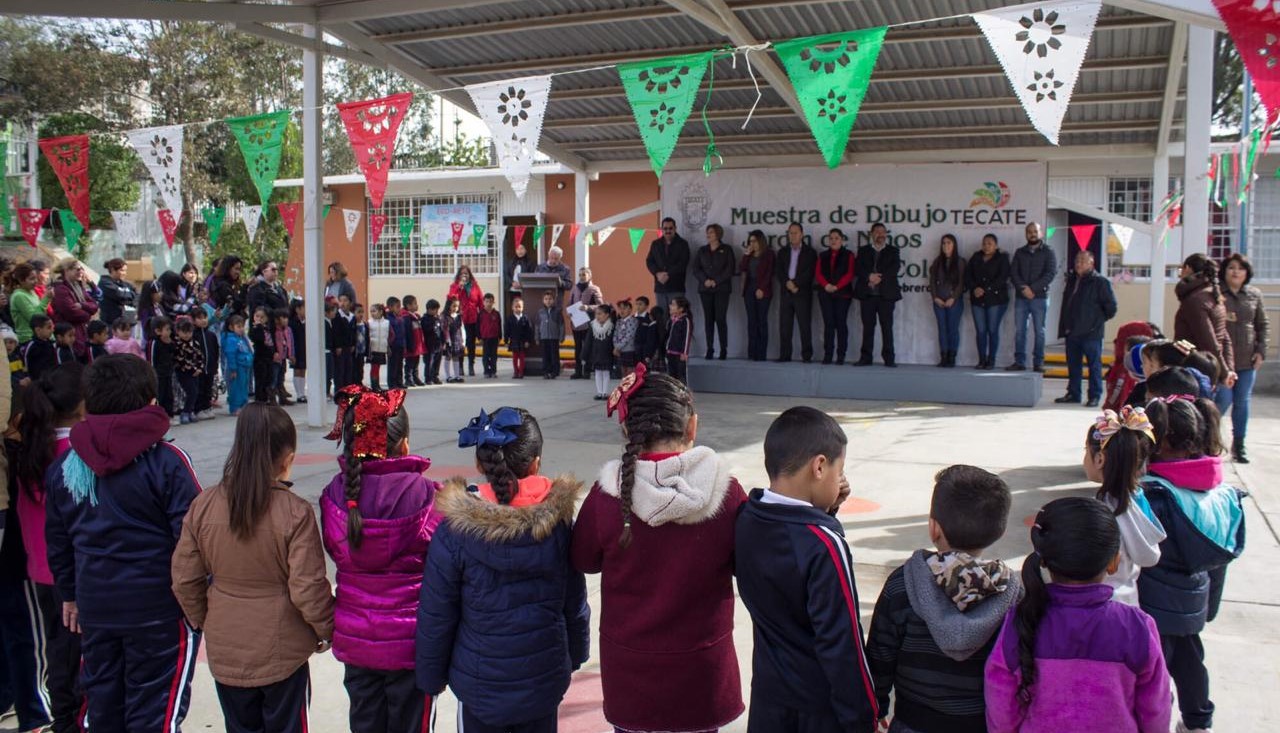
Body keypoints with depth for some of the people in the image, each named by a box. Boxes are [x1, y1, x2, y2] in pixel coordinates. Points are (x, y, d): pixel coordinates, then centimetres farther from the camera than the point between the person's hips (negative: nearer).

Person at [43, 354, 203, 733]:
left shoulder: (64, 466, 3)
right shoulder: (166, 461, -15)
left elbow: (57, 541, 12)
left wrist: (69, 594, 24)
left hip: (94, 606, 5)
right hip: (160, 606, -5)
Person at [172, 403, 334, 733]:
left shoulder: (202, 506, -7)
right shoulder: (295, 512, -20)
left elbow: (185, 578, 0)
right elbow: (307, 588, -17)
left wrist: (202, 620, 16)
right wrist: (326, 630, 0)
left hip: (225, 651, 4)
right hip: (282, 651, -3)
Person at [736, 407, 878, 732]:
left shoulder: (746, 519, -8)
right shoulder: (824, 543, -27)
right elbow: (840, 643, -23)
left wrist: (823, 512, -3)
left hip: (769, 692, 6)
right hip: (822, 703, -6)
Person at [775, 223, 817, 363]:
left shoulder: (810, 252, 4)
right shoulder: (782, 252, 15)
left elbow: (809, 273, -6)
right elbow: (777, 272, 5)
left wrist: (795, 283, -13)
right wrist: (787, 283, -11)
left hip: (803, 293, -3)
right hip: (785, 292, 3)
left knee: (805, 325, -4)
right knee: (784, 325, 2)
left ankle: (807, 356, -1)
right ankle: (784, 355, 5)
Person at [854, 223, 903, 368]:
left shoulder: (893, 251, 12)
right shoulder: (863, 250, 15)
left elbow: (895, 268, -4)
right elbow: (858, 267, 1)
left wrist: (880, 278, -15)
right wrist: (869, 276, -16)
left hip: (886, 294, -1)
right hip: (867, 293, 1)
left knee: (887, 326, -3)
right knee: (868, 326, 2)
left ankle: (889, 358, -1)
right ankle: (865, 357, 5)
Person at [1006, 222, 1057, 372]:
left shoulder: (1048, 252, 4)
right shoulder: (1019, 252, 13)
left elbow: (1051, 273, -7)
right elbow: (1013, 273, 4)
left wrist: (1033, 288, -15)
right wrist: (1023, 288, -13)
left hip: (1040, 297, -3)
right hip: (1020, 298, 3)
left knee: (1039, 331, 1)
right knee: (1019, 330, 2)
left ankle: (1038, 362, 5)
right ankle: (1019, 362, 6)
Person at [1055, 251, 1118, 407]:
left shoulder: (1100, 282, -7)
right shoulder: (1071, 280, 14)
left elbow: (1110, 306, -6)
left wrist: (1100, 320, 1)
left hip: (1091, 333, -7)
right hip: (1072, 331, 7)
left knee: (1094, 365, -1)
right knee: (1073, 365, 12)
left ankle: (1095, 396, 4)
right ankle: (1073, 394, 21)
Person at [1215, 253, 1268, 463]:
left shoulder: (1254, 295, 9)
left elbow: (1262, 325, 15)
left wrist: (1261, 351, 4)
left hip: (1247, 359, 4)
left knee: (1242, 402, 7)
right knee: (1224, 399, -9)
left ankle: (1238, 445, 17)